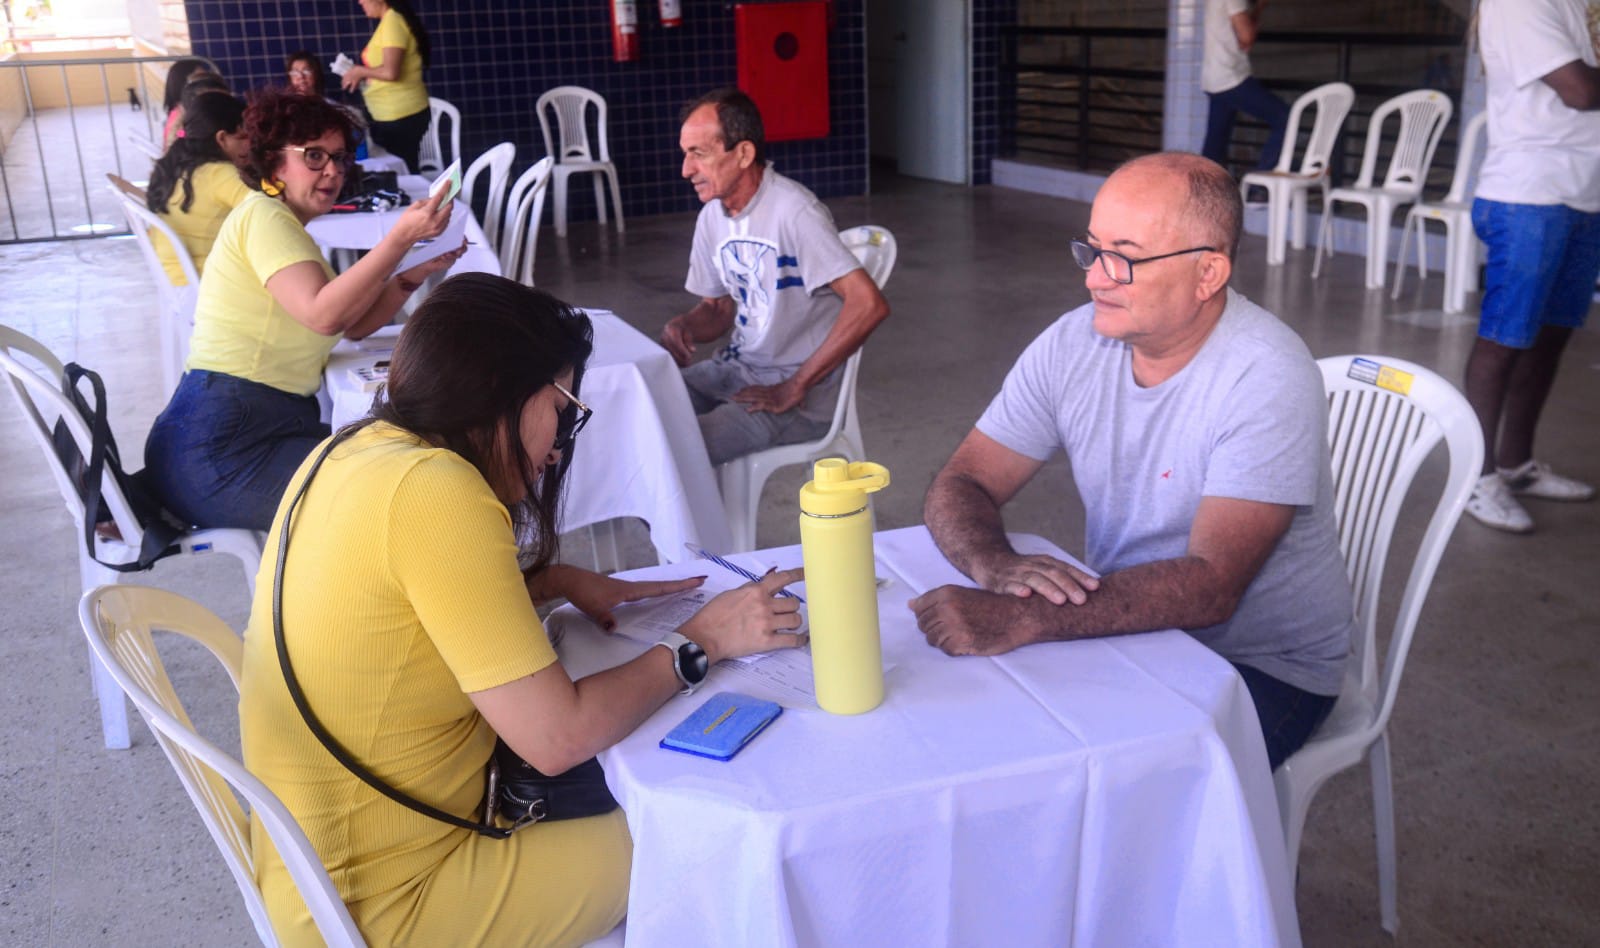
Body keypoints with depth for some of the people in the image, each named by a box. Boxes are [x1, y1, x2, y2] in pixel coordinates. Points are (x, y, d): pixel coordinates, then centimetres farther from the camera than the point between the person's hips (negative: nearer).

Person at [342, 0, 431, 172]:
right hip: (392, 116, 9)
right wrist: (360, 76, 10)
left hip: (401, 116, -9)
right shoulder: (389, 21, 12)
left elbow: (390, 72, -23)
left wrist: (359, 71, -8)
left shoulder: (392, 21, -15)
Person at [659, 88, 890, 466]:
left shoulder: (793, 212, -20)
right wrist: (684, 326, -7)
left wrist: (794, 389, -21)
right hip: (736, 369, 8)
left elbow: (869, 304, -27)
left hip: (802, 395, -8)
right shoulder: (712, 217, 6)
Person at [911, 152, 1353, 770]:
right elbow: (959, 487, -4)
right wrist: (996, 566, -27)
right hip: (1125, 627, 5)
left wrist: (1022, 621, -40)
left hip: (1263, 666, -5)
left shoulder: (1267, 377, -22)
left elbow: (1210, 586, -30)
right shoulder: (1072, 344, -4)